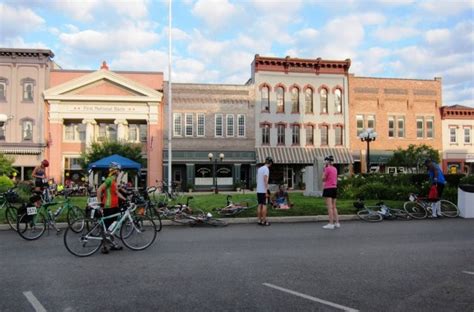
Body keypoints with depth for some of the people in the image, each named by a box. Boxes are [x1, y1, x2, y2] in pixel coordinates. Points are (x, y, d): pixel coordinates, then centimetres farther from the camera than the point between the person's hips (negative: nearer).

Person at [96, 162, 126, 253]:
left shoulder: (114, 180, 13)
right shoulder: (109, 180, -15)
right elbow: (99, 190, -22)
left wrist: (125, 199, 13)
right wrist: (100, 203, -23)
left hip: (114, 206, 9)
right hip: (108, 207, -9)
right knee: (106, 226, -1)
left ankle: (113, 244, 25)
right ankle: (104, 246, 9)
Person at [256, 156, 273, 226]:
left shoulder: (259, 169, 15)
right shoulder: (266, 169, -11)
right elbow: (265, 180, -19)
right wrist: (266, 190, -18)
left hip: (258, 190, 8)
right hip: (263, 191, -8)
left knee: (260, 205, 11)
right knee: (264, 205, -3)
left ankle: (259, 220, 15)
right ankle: (264, 221, -1)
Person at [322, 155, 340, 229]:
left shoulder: (327, 168, -11)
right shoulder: (335, 169, 13)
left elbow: (323, 179, -8)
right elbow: (336, 179, 17)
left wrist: (323, 170, 0)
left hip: (328, 188, -8)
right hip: (334, 188, 8)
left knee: (329, 207, -6)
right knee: (334, 207, 13)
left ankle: (331, 224, -5)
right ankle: (337, 223, 14)